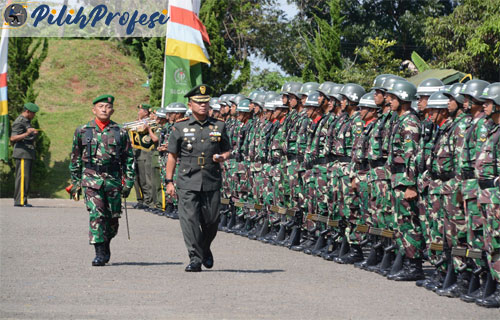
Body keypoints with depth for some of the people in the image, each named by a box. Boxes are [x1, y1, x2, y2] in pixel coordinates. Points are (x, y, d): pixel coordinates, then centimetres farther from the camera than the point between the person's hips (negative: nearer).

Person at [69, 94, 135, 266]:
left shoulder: (120, 132, 6)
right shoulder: (82, 131, 7)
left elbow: (129, 159, 9)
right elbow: (75, 158, 12)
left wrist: (128, 181, 2)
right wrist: (75, 182, 9)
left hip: (114, 179, 1)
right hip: (91, 178, -1)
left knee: (113, 217, 7)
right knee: (96, 214, -13)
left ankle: (106, 245, 31)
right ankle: (100, 253, -11)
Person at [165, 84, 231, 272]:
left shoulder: (219, 126, 8)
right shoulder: (180, 127, 3)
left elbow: (227, 151, 17)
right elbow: (172, 156, 5)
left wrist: (222, 157, -8)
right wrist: (169, 181, 0)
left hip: (212, 182, 2)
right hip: (187, 182, -2)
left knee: (211, 221, 6)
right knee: (189, 219, -10)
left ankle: (205, 249, 32)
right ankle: (195, 259, -7)